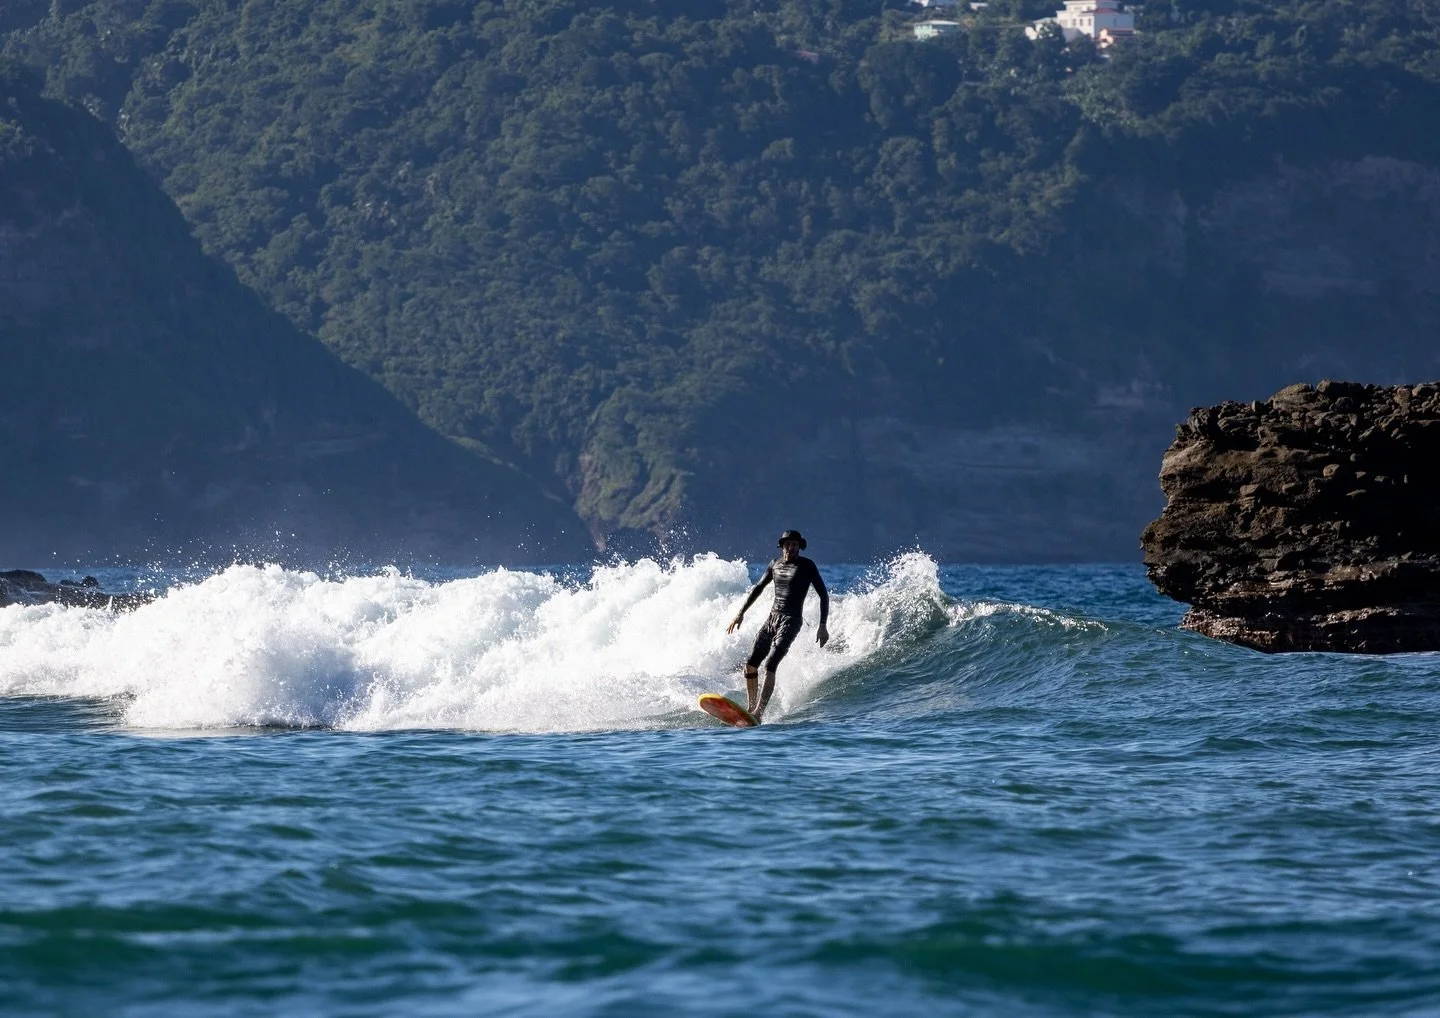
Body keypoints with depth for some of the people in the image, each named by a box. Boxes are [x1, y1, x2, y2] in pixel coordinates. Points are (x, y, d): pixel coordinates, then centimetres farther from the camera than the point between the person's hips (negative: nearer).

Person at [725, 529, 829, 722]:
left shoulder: (807, 566, -5)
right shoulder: (775, 565, 12)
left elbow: (823, 595, -7)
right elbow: (757, 588, 24)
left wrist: (823, 625, -16)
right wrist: (741, 613, 21)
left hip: (791, 621, -7)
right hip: (772, 619, 7)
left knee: (770, 666, -20)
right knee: (751, 664, 2)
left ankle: (758, 712, -24)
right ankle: (750, 708, 12)